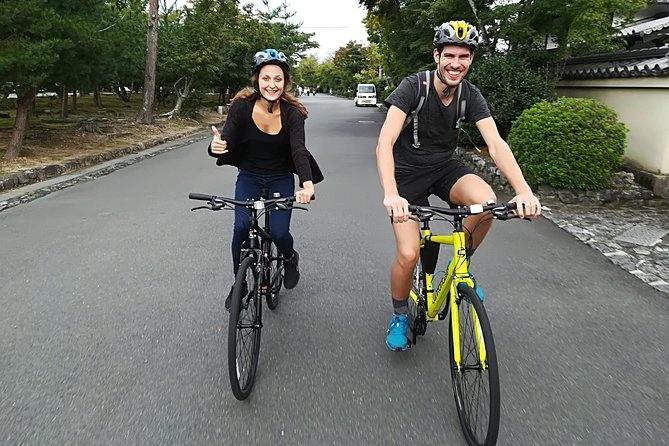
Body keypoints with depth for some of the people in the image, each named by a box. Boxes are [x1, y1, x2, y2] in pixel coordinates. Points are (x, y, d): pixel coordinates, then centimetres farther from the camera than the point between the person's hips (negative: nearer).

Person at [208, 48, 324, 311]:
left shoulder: (292, 112, -18)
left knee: (278, 232, -14)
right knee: (241, 227, -17)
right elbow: (227, 141, -24)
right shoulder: (242, 107, -16)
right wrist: (217, 146, -50)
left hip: (281, 178, -1)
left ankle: (290, 259, 24)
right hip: (249, 175, 1)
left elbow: (298, 149, -32)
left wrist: (308, 183, -50)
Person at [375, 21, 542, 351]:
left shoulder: (470, 95, -9)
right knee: (408, 255, -15)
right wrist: (391, 194, -48)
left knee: (487, 201, -29)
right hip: (408, 172, -3)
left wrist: (524, 190, -35)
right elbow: (385, 143, -32)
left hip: (444, 168, 3)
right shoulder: (413, 86, -21)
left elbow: (496, 144, -18)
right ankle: (399, 316, 16)